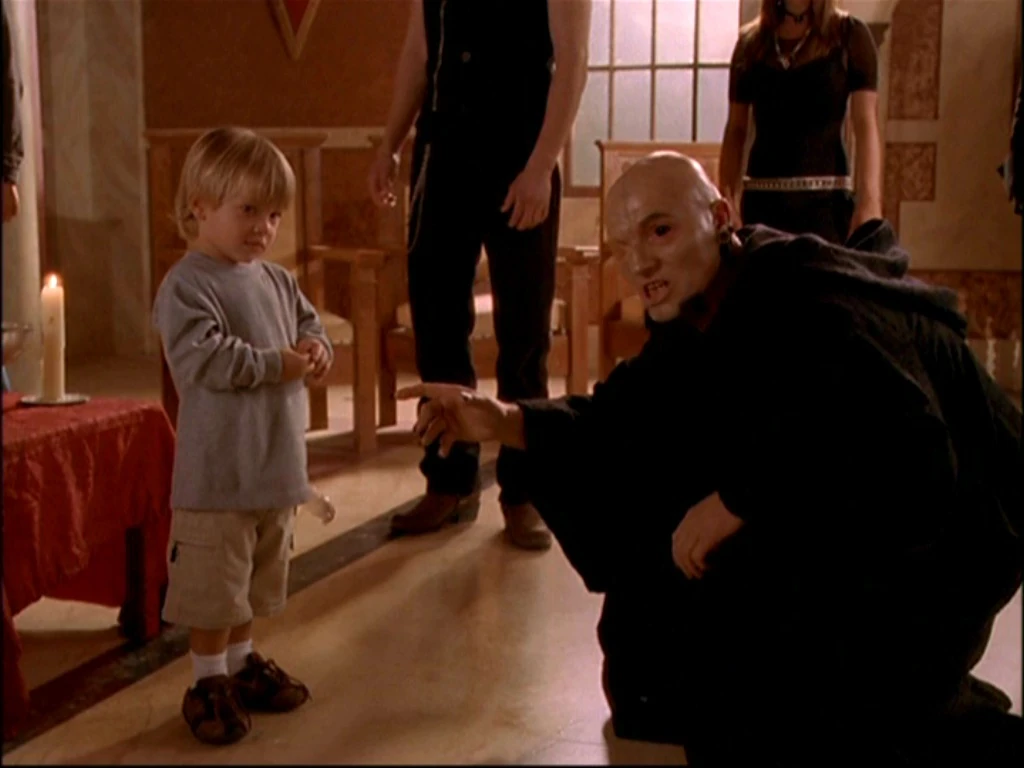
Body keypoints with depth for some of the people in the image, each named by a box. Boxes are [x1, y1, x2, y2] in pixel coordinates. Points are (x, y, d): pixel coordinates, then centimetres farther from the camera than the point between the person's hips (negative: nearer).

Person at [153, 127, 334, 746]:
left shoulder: (278, 281, 10)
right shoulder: (187, 287, -15)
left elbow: (309, 324, 19)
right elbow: (201, 358, -25)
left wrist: (315, 349, -4)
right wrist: (274, 365, -23)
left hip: (278, 463, 8)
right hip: (219, 472, -8)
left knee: (258, 577, 21)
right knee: (213, 581, 2)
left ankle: (242, 662, 37)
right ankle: (210, 682, 18)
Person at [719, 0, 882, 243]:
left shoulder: (850, 35, 2)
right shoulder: (749, 42, 10)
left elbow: (866, 125, -6)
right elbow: (735, 131, 12)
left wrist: (870, 202, -17)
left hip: (825, 199, -2)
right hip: (761, 200, 3)